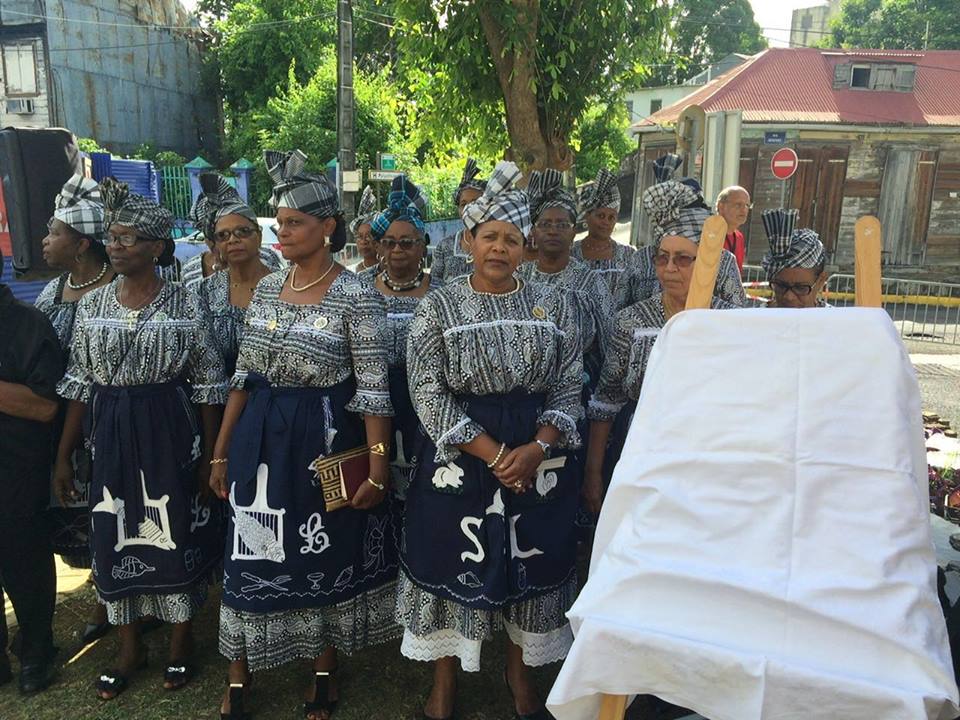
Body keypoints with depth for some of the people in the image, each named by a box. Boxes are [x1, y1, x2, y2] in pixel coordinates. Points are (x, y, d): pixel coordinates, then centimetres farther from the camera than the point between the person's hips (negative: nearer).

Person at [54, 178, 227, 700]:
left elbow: (208, 386, -4)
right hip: (110, 440, 4)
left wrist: (209, 458, -5)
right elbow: (79, 385, 8)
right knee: (115, 538, 11)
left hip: (170, 436, -3)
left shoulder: (184, 304, -6)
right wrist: (63, 456, 7)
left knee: (175, 536, 6)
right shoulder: (92, 304, 4)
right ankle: (130, 647, 33)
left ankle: (181, 642, 30)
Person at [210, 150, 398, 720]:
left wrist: (378, 468, -16)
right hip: (261, 441, 5)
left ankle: (325, 671, 35)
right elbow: (244, 374, 10)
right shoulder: (267, 287, 6)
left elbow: (374, 389, -13)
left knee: (325, 557, 11)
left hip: (326, 440, -5)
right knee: (253, 555, 12)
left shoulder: (357, 295, -12)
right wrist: (222, 451, 10)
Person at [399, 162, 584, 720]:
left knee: (530, 563, 12)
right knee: (452, 561, 8)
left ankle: (521, 671, 37)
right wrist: (494, 454, -16)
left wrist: (534, 450, -15)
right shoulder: (439, 306, -4)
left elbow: (569, 388, 1)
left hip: (539, 457, 2)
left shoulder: (554, 305, 2)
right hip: (458, 458, -1)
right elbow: (429, 394, -10)